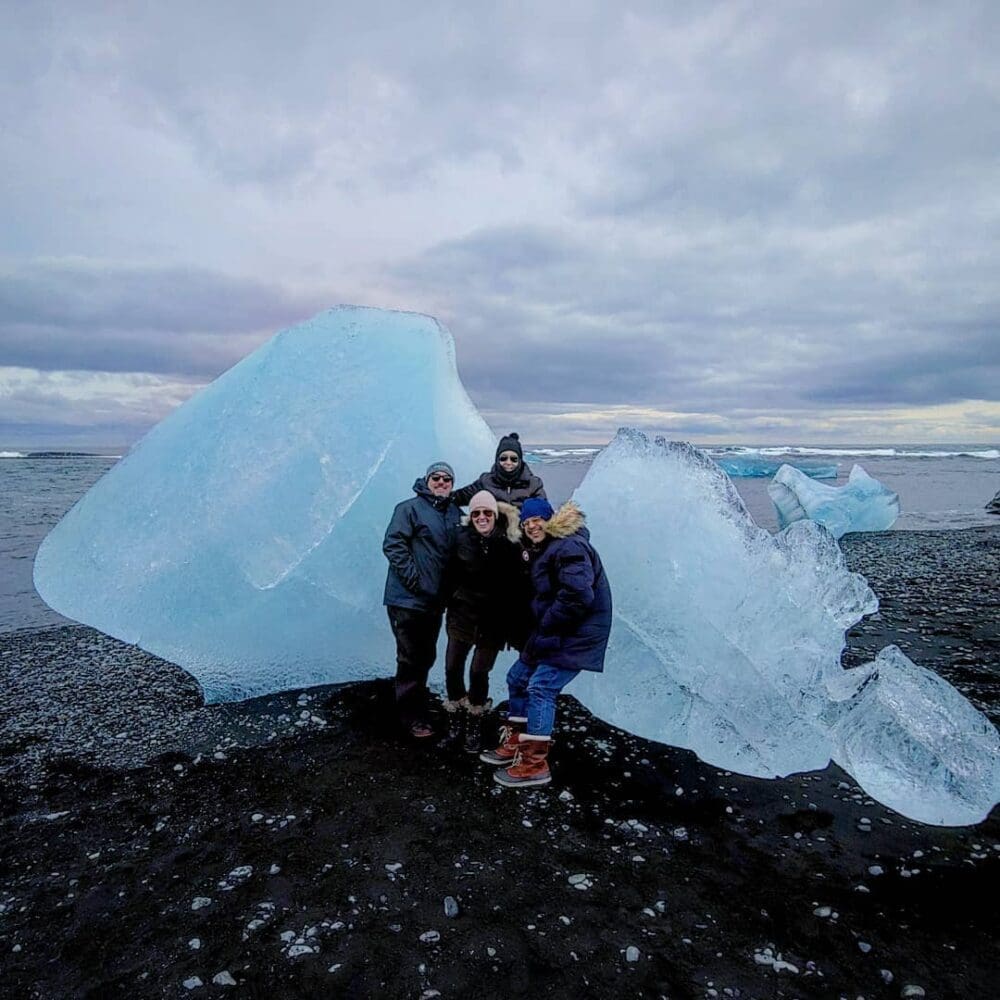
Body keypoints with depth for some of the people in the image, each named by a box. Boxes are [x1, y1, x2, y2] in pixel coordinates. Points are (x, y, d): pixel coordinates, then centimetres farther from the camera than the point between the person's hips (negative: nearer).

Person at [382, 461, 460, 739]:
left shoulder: (455, 513, 10)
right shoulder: (410, 508, -9)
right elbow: (393, 544, -16)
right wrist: (413, 579, -19)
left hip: (435, 601, 7)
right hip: (408, 599, -6)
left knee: (426, 658, 16)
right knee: (411, 659, 0)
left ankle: (416, 707, 32)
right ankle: (412, 718, 12)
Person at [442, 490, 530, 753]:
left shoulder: (509, 544, -8)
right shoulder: (463, 538, -4)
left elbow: (517, 587, -8)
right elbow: (453, 575, 2)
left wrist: (517, 627, -8)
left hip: (494, 618, -2)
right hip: (463, 613, 2)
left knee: (479, 672, 1)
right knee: (453, 668, 4)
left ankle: (474, 724, 23)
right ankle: (455, 720, 26)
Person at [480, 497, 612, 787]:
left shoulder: (570, 548, -19)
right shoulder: (543, 550, 15)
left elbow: (578, 596, -29)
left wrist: (546, 624, -19)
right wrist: (540, 629, 7)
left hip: (575, 634, -11)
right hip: (552, 632, 11)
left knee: (541, 688, -14)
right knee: (518, 678, 15)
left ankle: (534, 764, -5)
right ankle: (514, 745, 28)